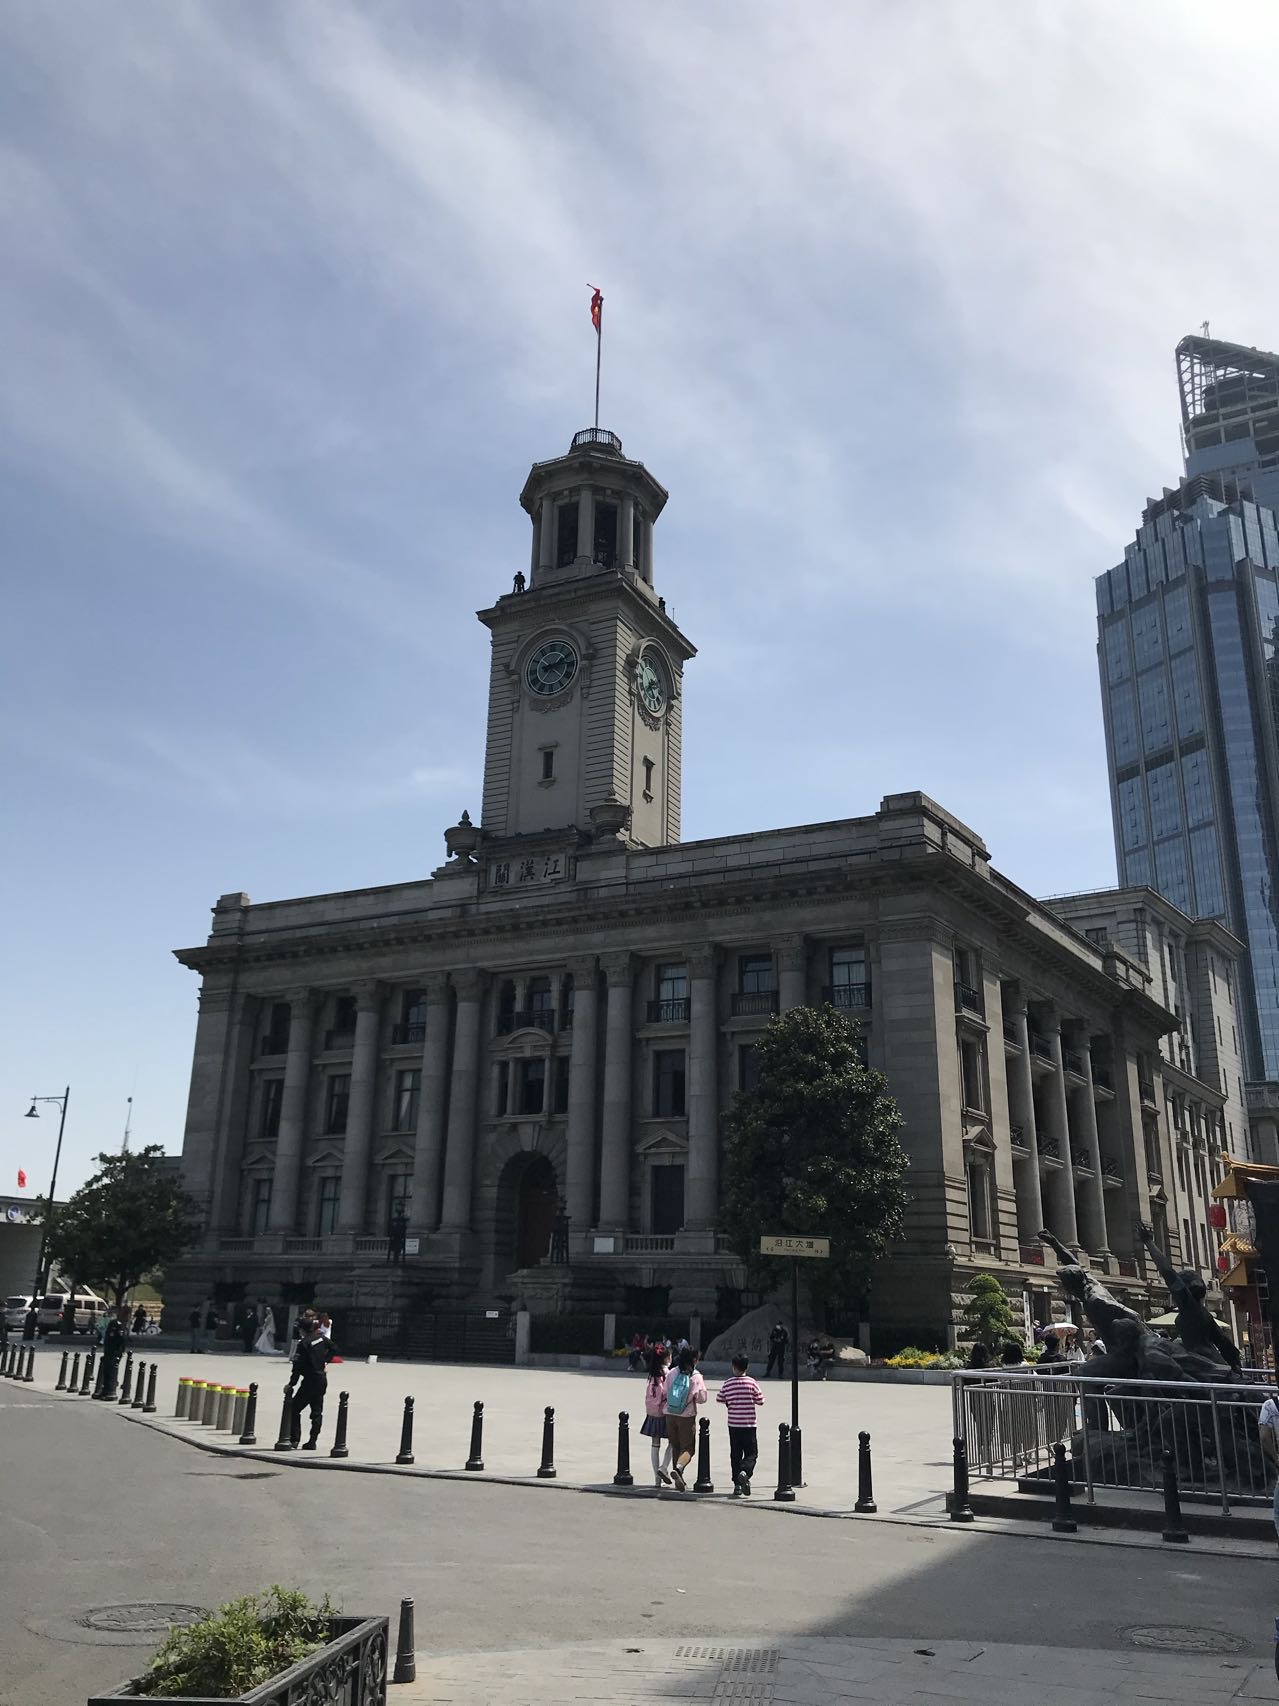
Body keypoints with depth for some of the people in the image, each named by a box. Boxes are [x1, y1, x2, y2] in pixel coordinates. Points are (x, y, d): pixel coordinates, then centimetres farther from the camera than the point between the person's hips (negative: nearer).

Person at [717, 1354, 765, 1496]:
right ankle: (745, 1472, -24)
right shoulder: (752, 1383, -7)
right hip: (748, 1424, -2)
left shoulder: (727, 1383, -2)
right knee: (751, 1453, 4)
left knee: (735, 1454, 11)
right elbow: (760, 1401, -2)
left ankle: (737, 1485, 8)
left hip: (733, 1424, 2)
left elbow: (719, 1399, 8)